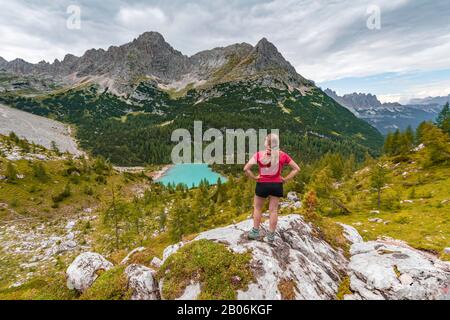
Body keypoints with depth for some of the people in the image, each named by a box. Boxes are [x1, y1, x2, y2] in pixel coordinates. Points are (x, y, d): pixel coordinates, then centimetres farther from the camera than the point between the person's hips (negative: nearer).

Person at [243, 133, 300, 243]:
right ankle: (271, 236, 21)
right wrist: (285, 179, 0)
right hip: (276, 185, 2)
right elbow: (296, 169, -1)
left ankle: (255, 232, 26)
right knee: (273, 210, 11)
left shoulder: (259, 155, -11)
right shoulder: (283, 155, -5)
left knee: (257, 208, 18)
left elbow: (246, 168, -17)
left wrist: (254, 177, -5)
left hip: (262, 185, -1)